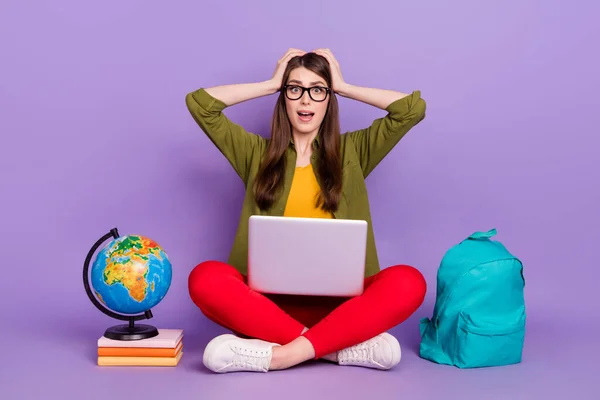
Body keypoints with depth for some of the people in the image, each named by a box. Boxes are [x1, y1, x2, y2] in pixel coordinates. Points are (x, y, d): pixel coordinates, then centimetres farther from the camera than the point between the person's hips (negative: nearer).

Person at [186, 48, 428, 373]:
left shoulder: (352, 151, 14)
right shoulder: (257, 153, 14)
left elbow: (414, 108, 4)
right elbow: (198, 102, 7)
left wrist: (344, 87, 12)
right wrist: (271, 84, 12)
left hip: (337, 300, 0)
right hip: (269, 299, 0)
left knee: (408, 282, -29)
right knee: (205, 278, -31)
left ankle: (285, 353, -33)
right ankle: (347, 346, -29)